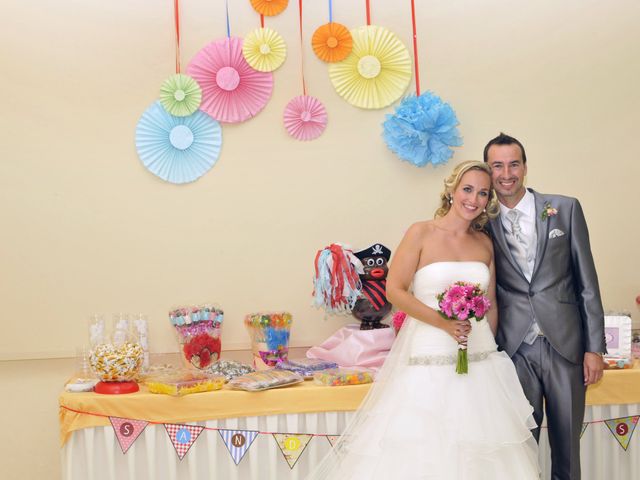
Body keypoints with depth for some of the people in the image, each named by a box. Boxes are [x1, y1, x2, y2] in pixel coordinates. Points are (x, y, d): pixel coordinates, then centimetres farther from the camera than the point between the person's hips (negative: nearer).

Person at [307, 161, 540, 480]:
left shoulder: (485, 243, 9)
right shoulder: (422, 233, -4)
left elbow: (490, 303, 17)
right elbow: (394, 290, -9)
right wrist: (443, 323, -17)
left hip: (481, 363, 5)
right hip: (430, 360, -4)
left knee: (481, 453, 8)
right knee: (423, 450, -1)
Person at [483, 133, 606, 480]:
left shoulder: (566, 209, 2)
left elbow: (587, 281, 2)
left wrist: (594, 347, 0)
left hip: (566, 344, 0)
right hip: (514, 347, 0)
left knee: (567, 442, 9)